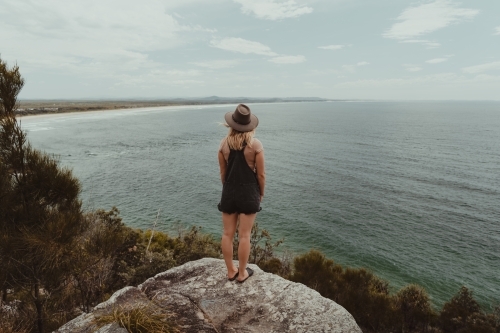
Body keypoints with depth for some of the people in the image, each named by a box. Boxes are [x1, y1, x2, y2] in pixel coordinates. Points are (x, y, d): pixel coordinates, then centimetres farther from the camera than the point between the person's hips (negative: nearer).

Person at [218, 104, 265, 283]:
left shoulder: (224, 143, -3)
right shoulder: (255, 144, -11)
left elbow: (223, 172, 4)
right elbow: (261, 174, -8)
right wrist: (261, 193, 7)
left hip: (229, 191, 3)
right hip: (249, 191, -2)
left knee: (227, 234, 13)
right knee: (244, 235, 7)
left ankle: (231, 271, 25)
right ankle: (242, 273, 20)